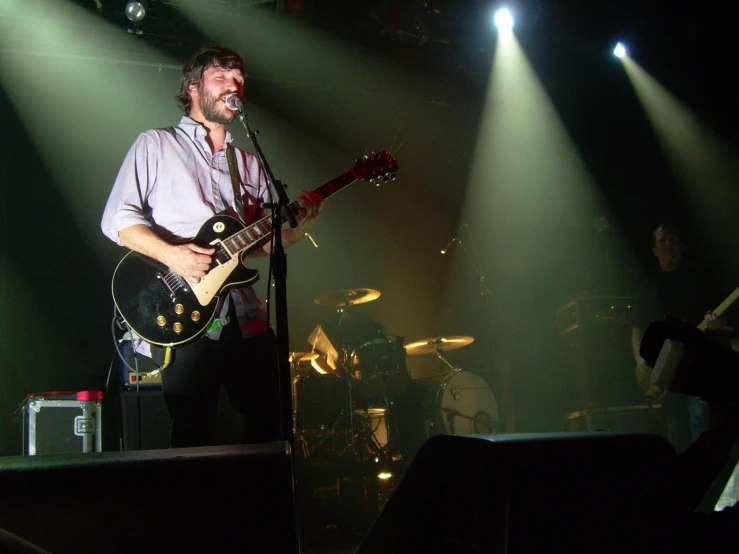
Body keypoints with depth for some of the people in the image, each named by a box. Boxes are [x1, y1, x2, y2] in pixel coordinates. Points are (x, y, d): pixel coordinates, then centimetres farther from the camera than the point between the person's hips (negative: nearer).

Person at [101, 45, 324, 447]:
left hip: (244, 317, 5)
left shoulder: (249, 164, 20)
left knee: (272, 421, 5)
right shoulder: (156, 146, 6)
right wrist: (170, 254, -18)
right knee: (194, 440, -4)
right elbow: (117, 219, -3)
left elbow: (263, 243, 18)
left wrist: (297, 229, -3)